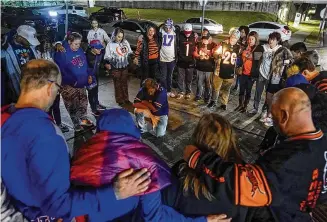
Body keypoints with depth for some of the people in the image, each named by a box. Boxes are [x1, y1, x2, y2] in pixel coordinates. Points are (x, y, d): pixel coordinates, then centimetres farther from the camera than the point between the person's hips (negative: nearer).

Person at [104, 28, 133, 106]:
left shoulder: (125, 42, 2)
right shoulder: (110, 45, -10)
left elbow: (129, 53, 14)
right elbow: (108, 56, -9)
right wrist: (107, 63, -22)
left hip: (125, 66, 4)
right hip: (116, 68, -4)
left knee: (125, 83, 14)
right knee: (118, 84, 7)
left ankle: (126, 99, 26)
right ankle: (119, 100, 18)